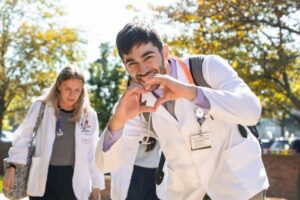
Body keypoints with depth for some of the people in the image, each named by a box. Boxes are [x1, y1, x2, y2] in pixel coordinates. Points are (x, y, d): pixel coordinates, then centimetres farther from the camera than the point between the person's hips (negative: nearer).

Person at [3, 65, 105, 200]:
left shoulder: (89, 115, 1)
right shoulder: (40, 107, -3)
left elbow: (94, 154, 6)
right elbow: (22, 139, 2)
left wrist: (97, 186, 7)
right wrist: (12, 167, -9)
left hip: (74, 182, 1)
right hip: (43, 180, -1)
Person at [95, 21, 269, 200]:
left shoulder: (209, 68, -15)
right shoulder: (138, 103, -5)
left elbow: (252, 111, -29)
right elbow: (107, 164, -9)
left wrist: (190, 92, -38)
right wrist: (117, 121, -27)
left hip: (239, 184, -3)